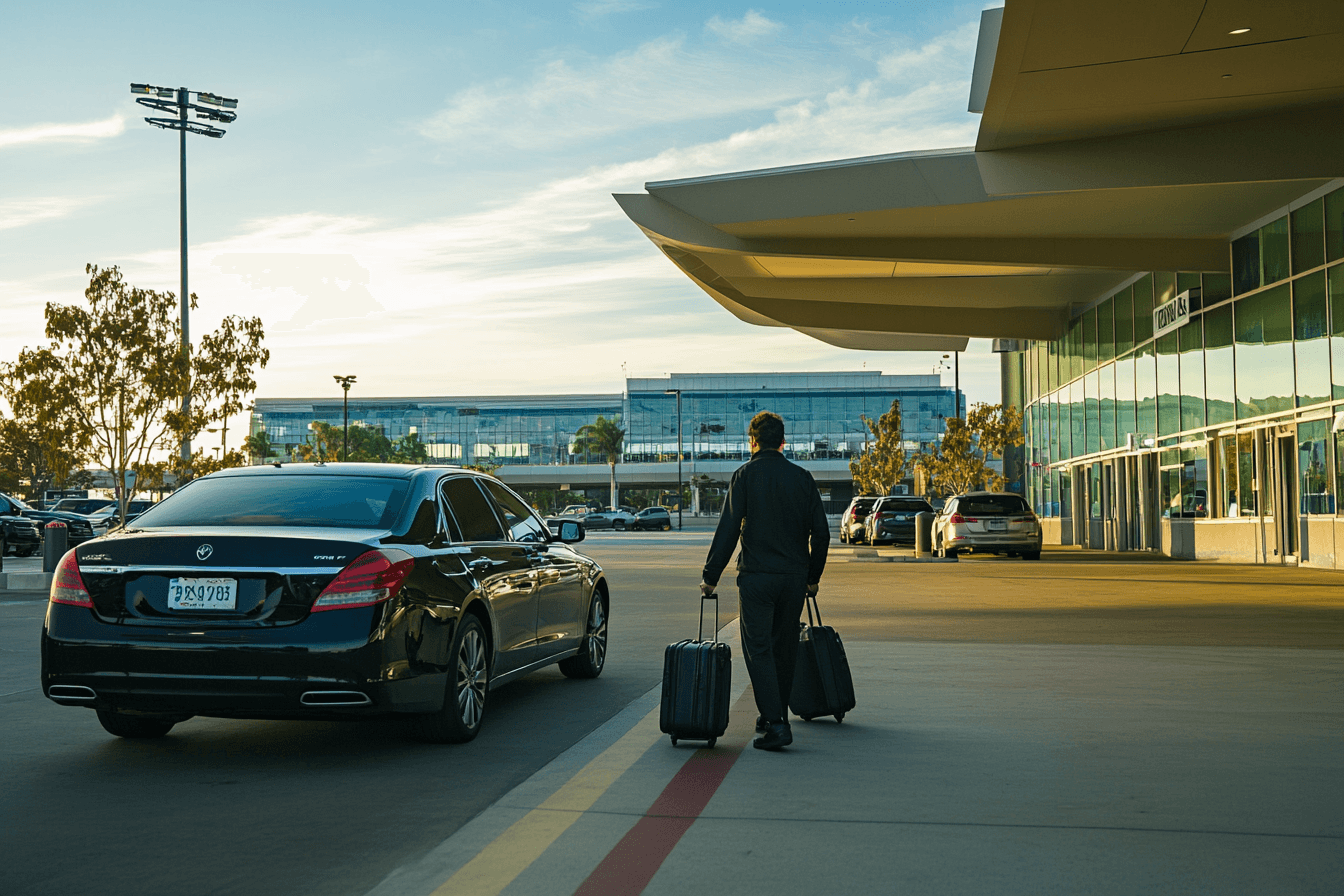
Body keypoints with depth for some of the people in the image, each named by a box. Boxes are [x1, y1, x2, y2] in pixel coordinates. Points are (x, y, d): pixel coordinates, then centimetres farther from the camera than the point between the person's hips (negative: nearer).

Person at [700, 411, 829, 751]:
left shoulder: (745, 475, -5)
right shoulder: (802, 477, 6)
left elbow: (728, 530, -9)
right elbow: (821, 532, 7)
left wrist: (710, 576, -3)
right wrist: (813, 576, 19)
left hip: (757, 576, -4)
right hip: (795, 576, 4)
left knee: (758, 650, -3)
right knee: (784, 648, 17)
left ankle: (775, 723, -14)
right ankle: (776, 715, 28)